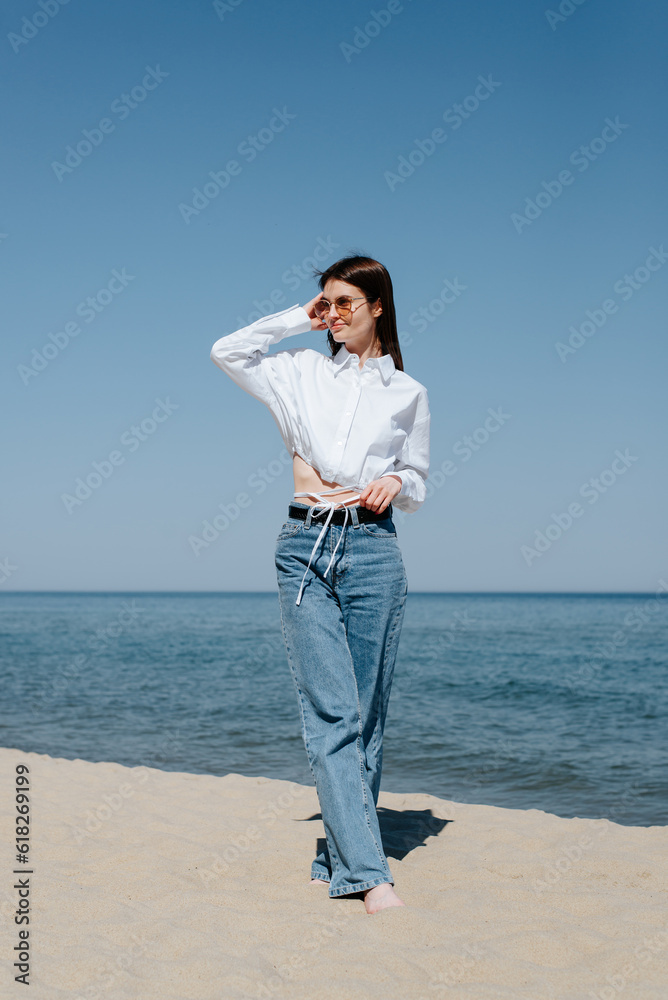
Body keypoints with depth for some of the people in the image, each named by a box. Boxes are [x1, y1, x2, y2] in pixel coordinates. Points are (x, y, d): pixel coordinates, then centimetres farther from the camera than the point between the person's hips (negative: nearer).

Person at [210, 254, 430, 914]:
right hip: (306, 548, 0)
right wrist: (299, 318, 12)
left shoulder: (408, 393, 12)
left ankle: (339, 861, 14)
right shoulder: (303, 371, 14)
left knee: (364, 718, 2)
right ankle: (370, 873, -11)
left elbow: (417, 488, 17)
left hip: (374, 550, 0)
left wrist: (396, 482, -6)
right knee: (331, 716, -10)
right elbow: (227, 351, 12)